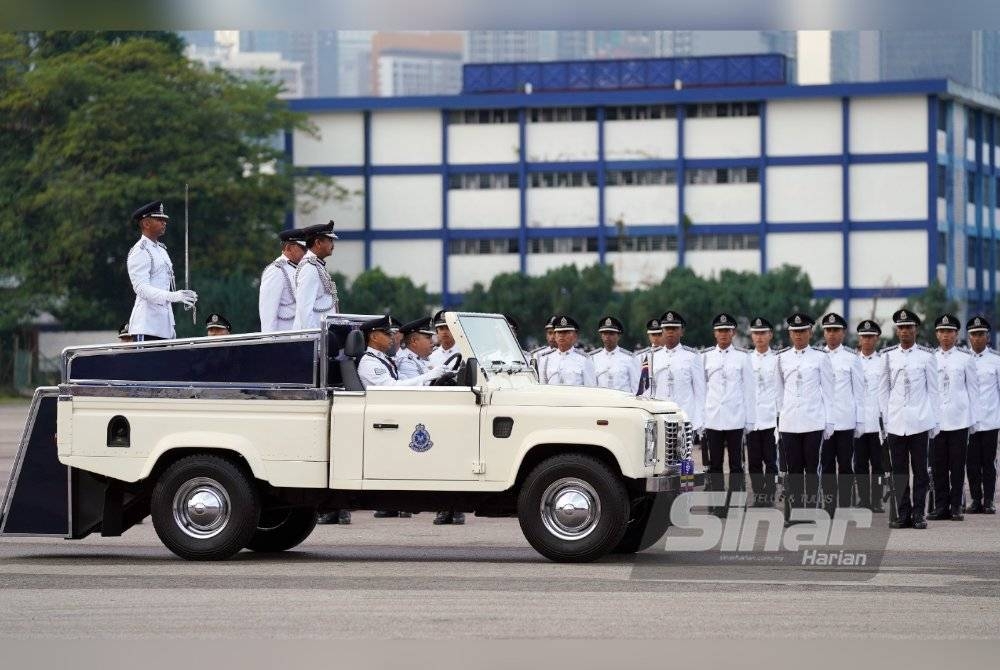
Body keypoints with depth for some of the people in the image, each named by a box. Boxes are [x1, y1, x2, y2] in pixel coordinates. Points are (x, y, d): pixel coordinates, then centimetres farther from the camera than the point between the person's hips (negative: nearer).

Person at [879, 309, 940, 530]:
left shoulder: (926, 356, 2)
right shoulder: (888, 355, 6)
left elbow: (933, 390, 5)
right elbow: (883, 389, 10)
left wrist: (935, 421, 3)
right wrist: (885, 417, 5)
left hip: (920, 421, -2)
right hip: (896, 423, 2)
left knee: (920, 469, 1)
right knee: (899, 470, 3)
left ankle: (918, 514, 6)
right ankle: (903, 514, 8)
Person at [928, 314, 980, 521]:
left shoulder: (965, 359, 4)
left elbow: (973, 389, 5)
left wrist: (974, 420, 2)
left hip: (959, 419, -1)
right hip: (935, 419, 1)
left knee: (957, 465, 1)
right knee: (938, 466, 2)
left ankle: (956, 506, 6)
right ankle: (941, 506, 8)